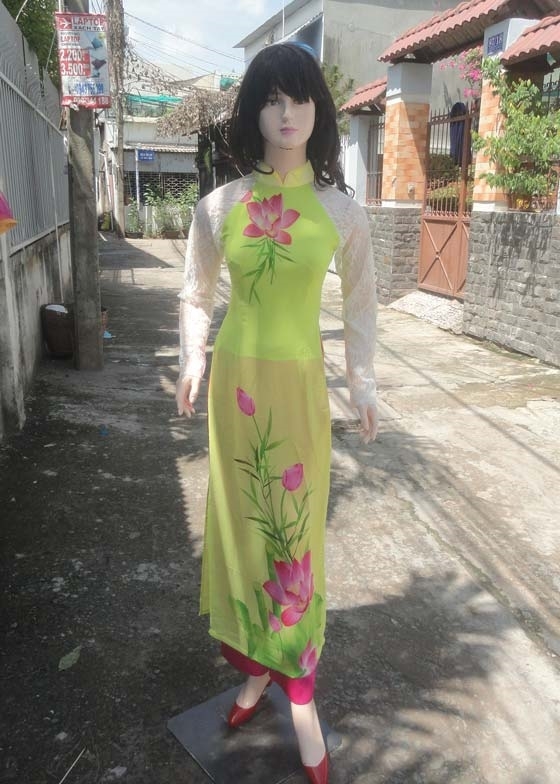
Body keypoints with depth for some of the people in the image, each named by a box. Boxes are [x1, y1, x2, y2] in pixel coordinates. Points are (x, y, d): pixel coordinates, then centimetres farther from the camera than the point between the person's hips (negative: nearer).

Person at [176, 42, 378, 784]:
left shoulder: (341, 211, -2)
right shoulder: (219, 207, 0)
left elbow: (360, 303, 7)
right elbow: (196, 294, 12)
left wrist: (363, 383, 6)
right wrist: (193, 358, 0)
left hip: (300, 382, -2)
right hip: (235, 379, 2)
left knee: (297, 527, 3)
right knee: (241, 518, 11)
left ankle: (300, 691, 21)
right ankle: (257, 664, 32)